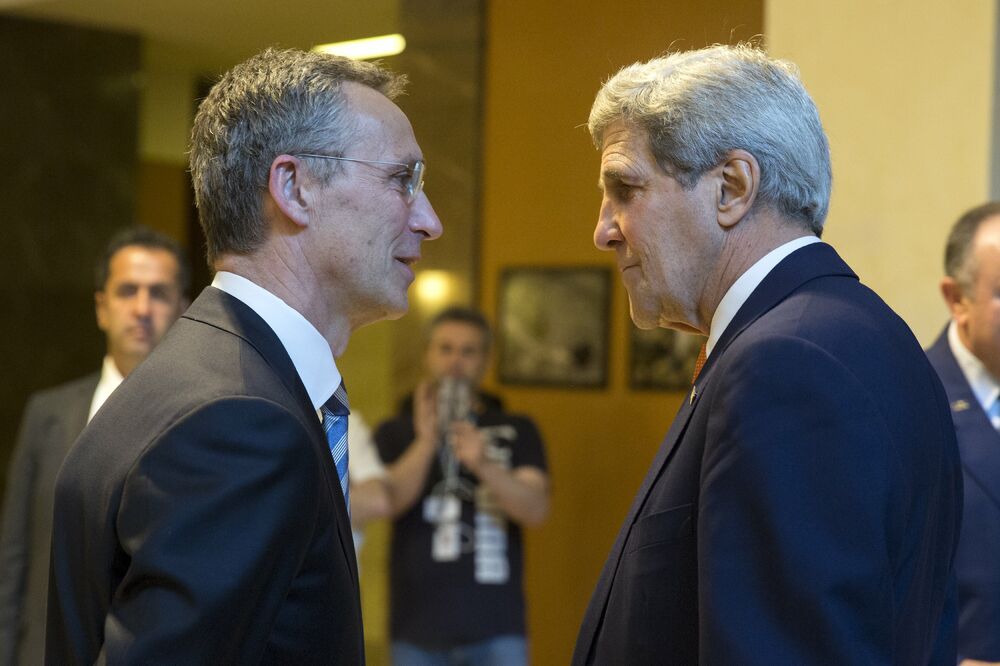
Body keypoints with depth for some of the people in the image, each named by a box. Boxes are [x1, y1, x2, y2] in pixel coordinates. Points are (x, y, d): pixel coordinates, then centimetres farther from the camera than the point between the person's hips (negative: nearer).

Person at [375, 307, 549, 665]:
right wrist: (426, 443, -21)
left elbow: (536, 509, -5)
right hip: (417, 627, 0)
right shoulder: (395, 433, 9)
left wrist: (484, 465, -22)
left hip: (495, 628, 0)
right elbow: (387, 501, -7)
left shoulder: (517, 431, 9)